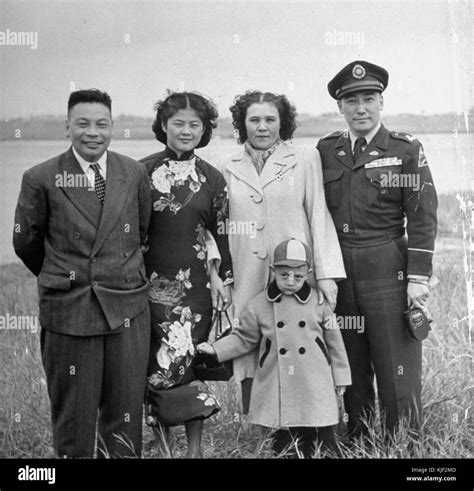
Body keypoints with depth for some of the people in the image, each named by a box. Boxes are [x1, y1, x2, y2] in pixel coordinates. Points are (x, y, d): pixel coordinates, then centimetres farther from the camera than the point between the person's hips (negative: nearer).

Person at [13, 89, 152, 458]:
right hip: (68, 312, -2)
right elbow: (25, 242, 8)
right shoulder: (41, 179, -3)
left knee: (125, 420, 8)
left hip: (127, 310, 2)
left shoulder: (134, 173, 3)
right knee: (73, 418, 7)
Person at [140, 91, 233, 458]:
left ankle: (195, 446, 9)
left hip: (191, 282, 0)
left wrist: (225, 280, 7)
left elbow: (223, 232, 10)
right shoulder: (142, 171, 1)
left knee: (183, 361, -4)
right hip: (146, 279, 0)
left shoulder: (212, 178, 6)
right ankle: (159, 436, 17)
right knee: (147, 366, 2)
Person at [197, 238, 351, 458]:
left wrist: (340, 377, 10)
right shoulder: (259, 305, 2)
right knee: (283, 445, 4)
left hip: (315, 388, 0)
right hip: (277, 390, 0)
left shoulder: (319, 303, 1)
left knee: (323, 444, 2)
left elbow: (334, 342, 7)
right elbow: (243, 339, 10)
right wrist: (216, 350, -1)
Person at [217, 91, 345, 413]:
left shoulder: (306, 161, 7)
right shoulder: (227, 169, 12)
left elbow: (319, 217, 3)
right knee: (250, 355, 1)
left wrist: (326, 273, -4)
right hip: (246, 281, 2)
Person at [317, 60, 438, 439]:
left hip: (389, 272, -3)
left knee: (397, 372, 0)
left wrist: (418, 277, -10)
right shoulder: (326, 150, 8)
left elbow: (422, 218, -4)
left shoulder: (406, 149, -1)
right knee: (352, 372, 11)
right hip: (337, 272, 3)